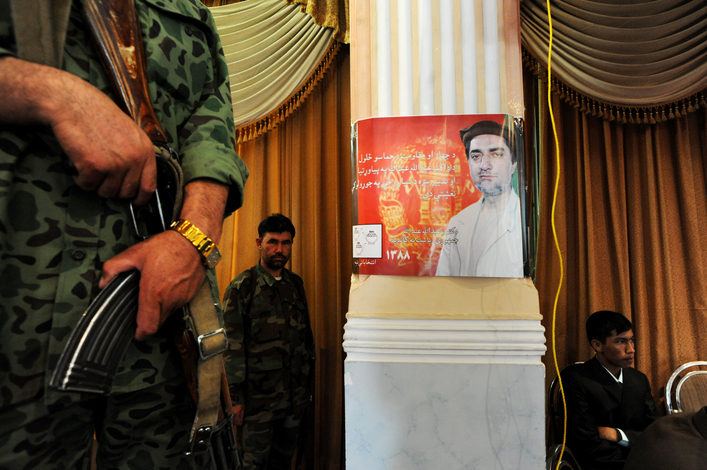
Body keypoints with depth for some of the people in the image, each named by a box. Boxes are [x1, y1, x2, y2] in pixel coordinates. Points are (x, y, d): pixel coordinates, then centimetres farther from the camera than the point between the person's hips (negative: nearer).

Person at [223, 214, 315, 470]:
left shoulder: (296, 283, 5)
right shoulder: (242, 287, -10)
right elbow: (233, 346, -11)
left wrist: (309, 378, 12)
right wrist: (237, 396, -11)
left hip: (296, 393, 5)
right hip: (258, 397, -5)